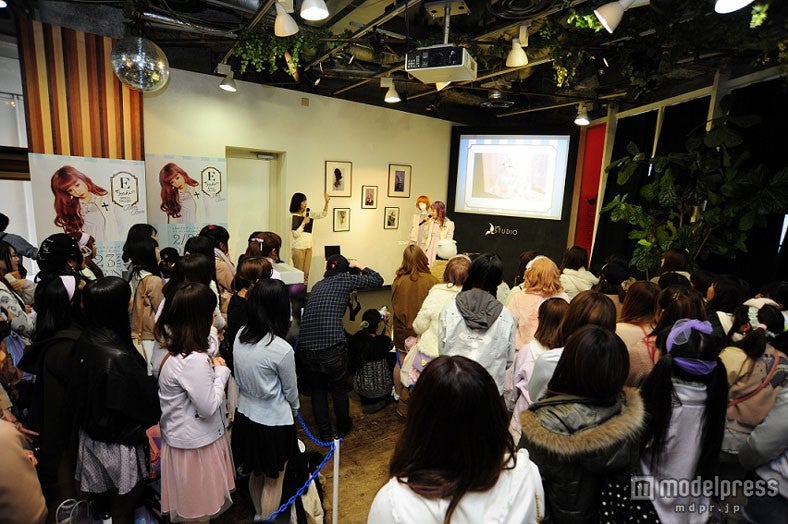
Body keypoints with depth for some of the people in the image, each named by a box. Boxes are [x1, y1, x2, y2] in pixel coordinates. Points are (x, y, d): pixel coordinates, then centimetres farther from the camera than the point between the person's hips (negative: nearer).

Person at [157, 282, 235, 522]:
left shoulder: (171, 346, -3)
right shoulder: (194, 360, -32)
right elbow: (208, 407, -22)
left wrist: (211, 369, -2)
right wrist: (221, 372, -13)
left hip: (182, 436, 8)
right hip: (195, 444, -8)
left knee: (191, 504, 28)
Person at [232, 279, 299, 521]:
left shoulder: (240, 336, -10)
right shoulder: (282, 350, -27)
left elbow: (240, 377, 3)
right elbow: (290, 390, -11)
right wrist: (294, 409, 10)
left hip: (245, 416, 7)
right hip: (273, 422, -7)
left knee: (255, 474, 28)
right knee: (273, 482, 17)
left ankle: (258, 515, 50)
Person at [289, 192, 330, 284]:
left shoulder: (308, 214, 8)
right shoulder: (294, 217, -11)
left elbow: (323, 214, 4)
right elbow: (295, 234, -15)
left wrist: (326, 202, -8)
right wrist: (304, 222, -17)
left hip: (308, 247, 6)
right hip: (298, 248, -6)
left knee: (306, 274, 10)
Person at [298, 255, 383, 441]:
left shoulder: (317, 285, 20)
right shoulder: (345, 278, 6)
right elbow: (377, 280, 12)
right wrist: (360, 266, 25)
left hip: (306, 347, 4)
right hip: (332, 347, -4)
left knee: (317, 391, 23)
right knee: (339, 390, 20)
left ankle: (324, 434, 34)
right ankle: (343, 428, 40)